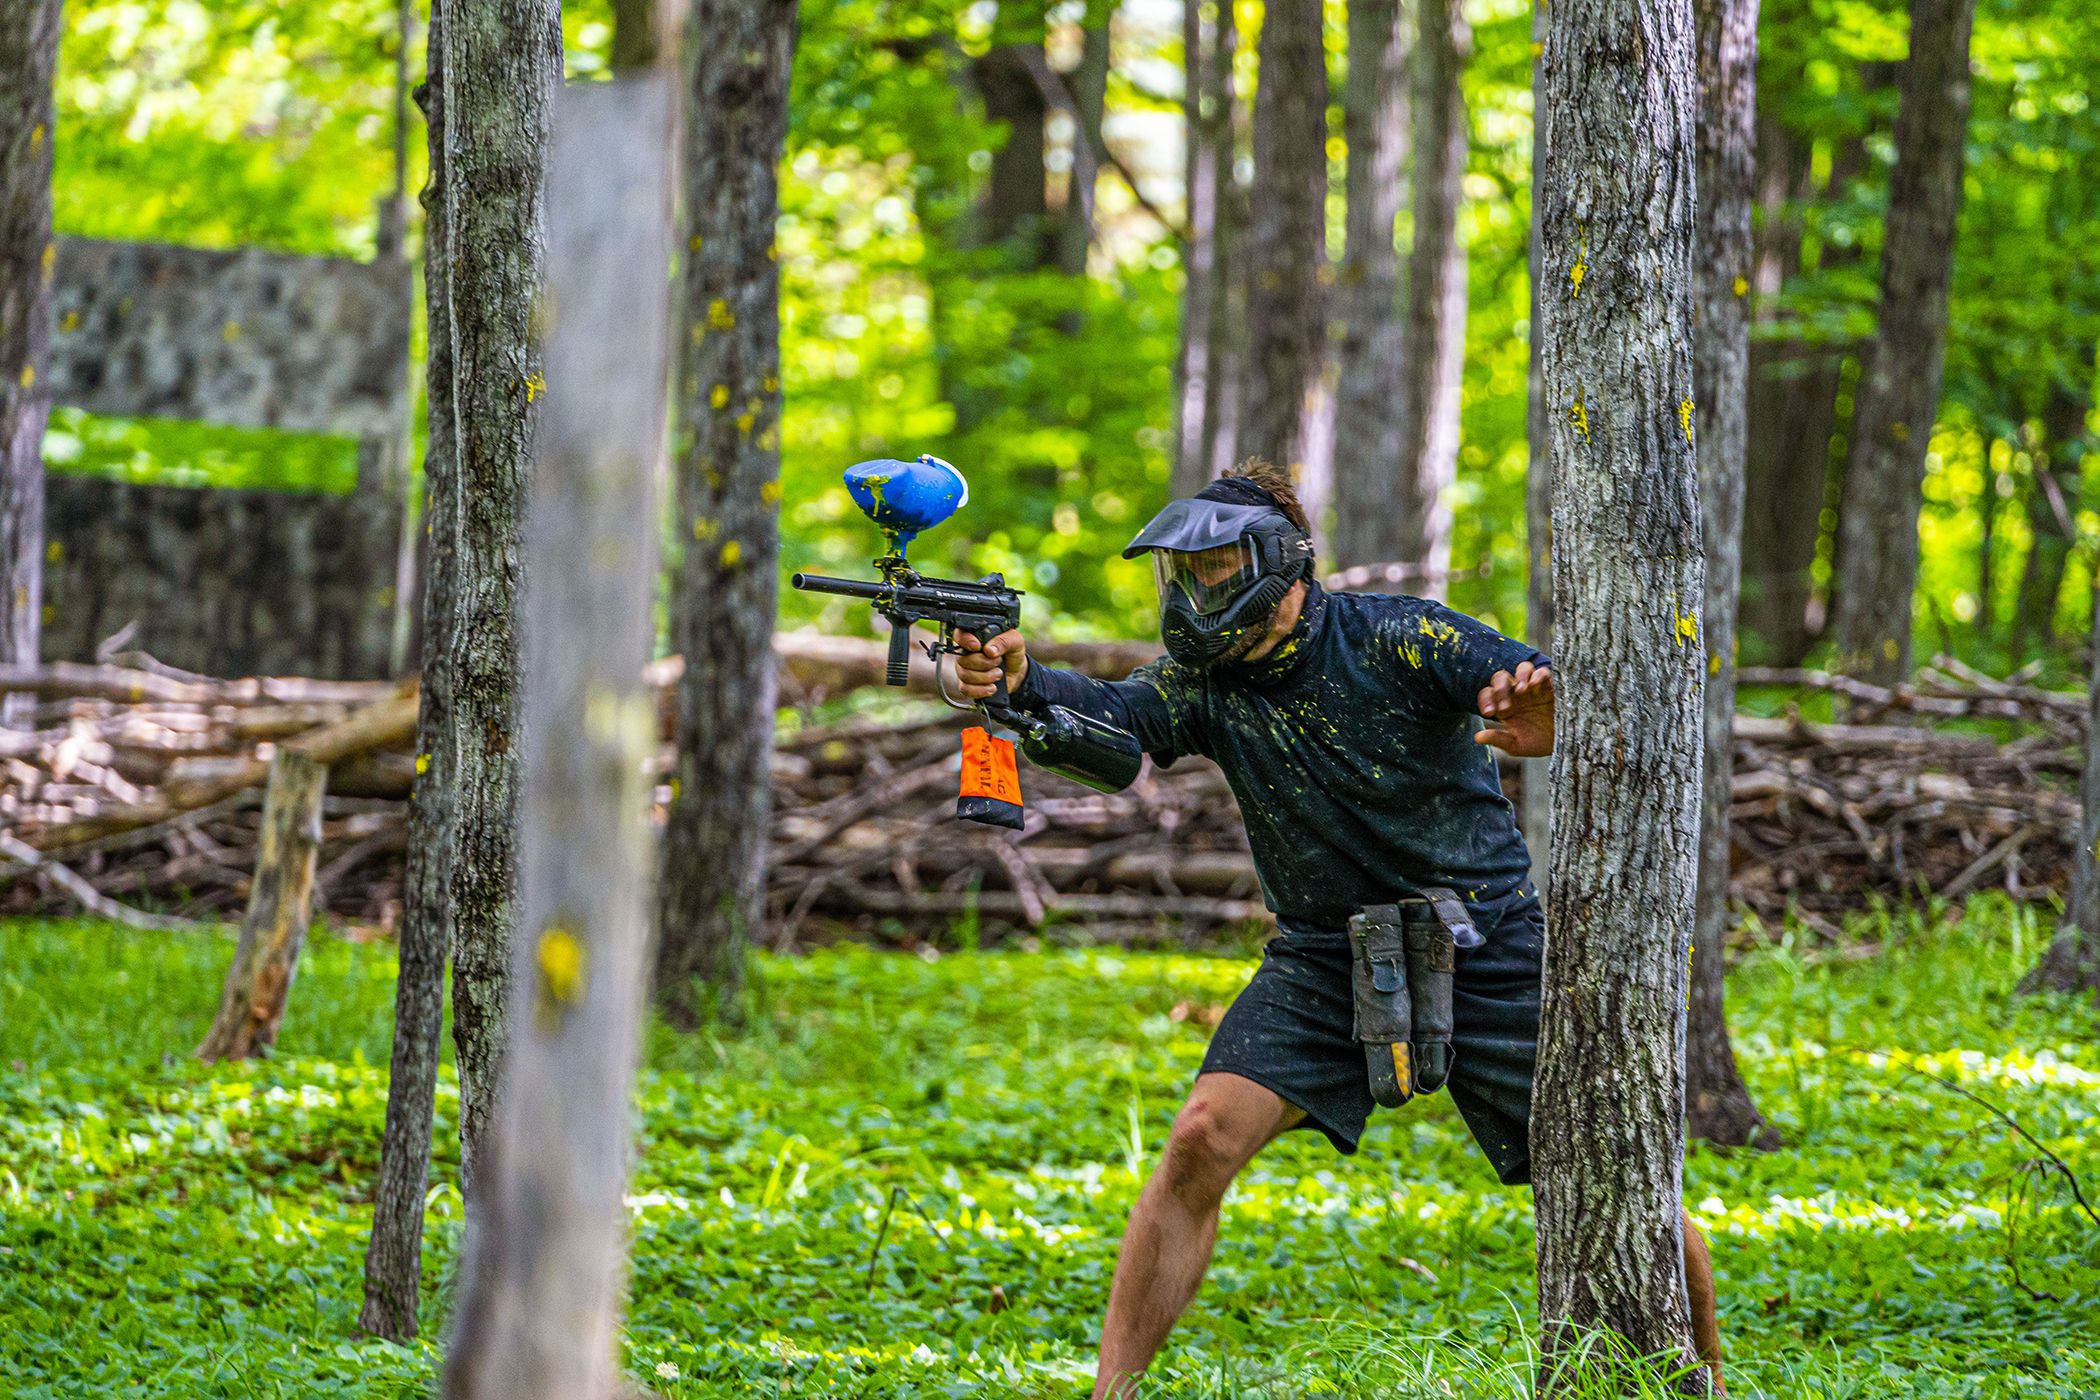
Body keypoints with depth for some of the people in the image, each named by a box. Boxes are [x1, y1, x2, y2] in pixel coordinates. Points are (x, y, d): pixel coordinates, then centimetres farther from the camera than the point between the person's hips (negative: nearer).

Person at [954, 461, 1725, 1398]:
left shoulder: (1396, 639, -16)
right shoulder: (1205, 684, -6)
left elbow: (1556, 690, -26)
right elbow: (1107, 716, -25)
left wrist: (1553, 716, -52)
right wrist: (1019, 681, -47)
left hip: (1487, 958, -2)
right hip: (1324, 963, 3)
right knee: (1202, 1142, -19)